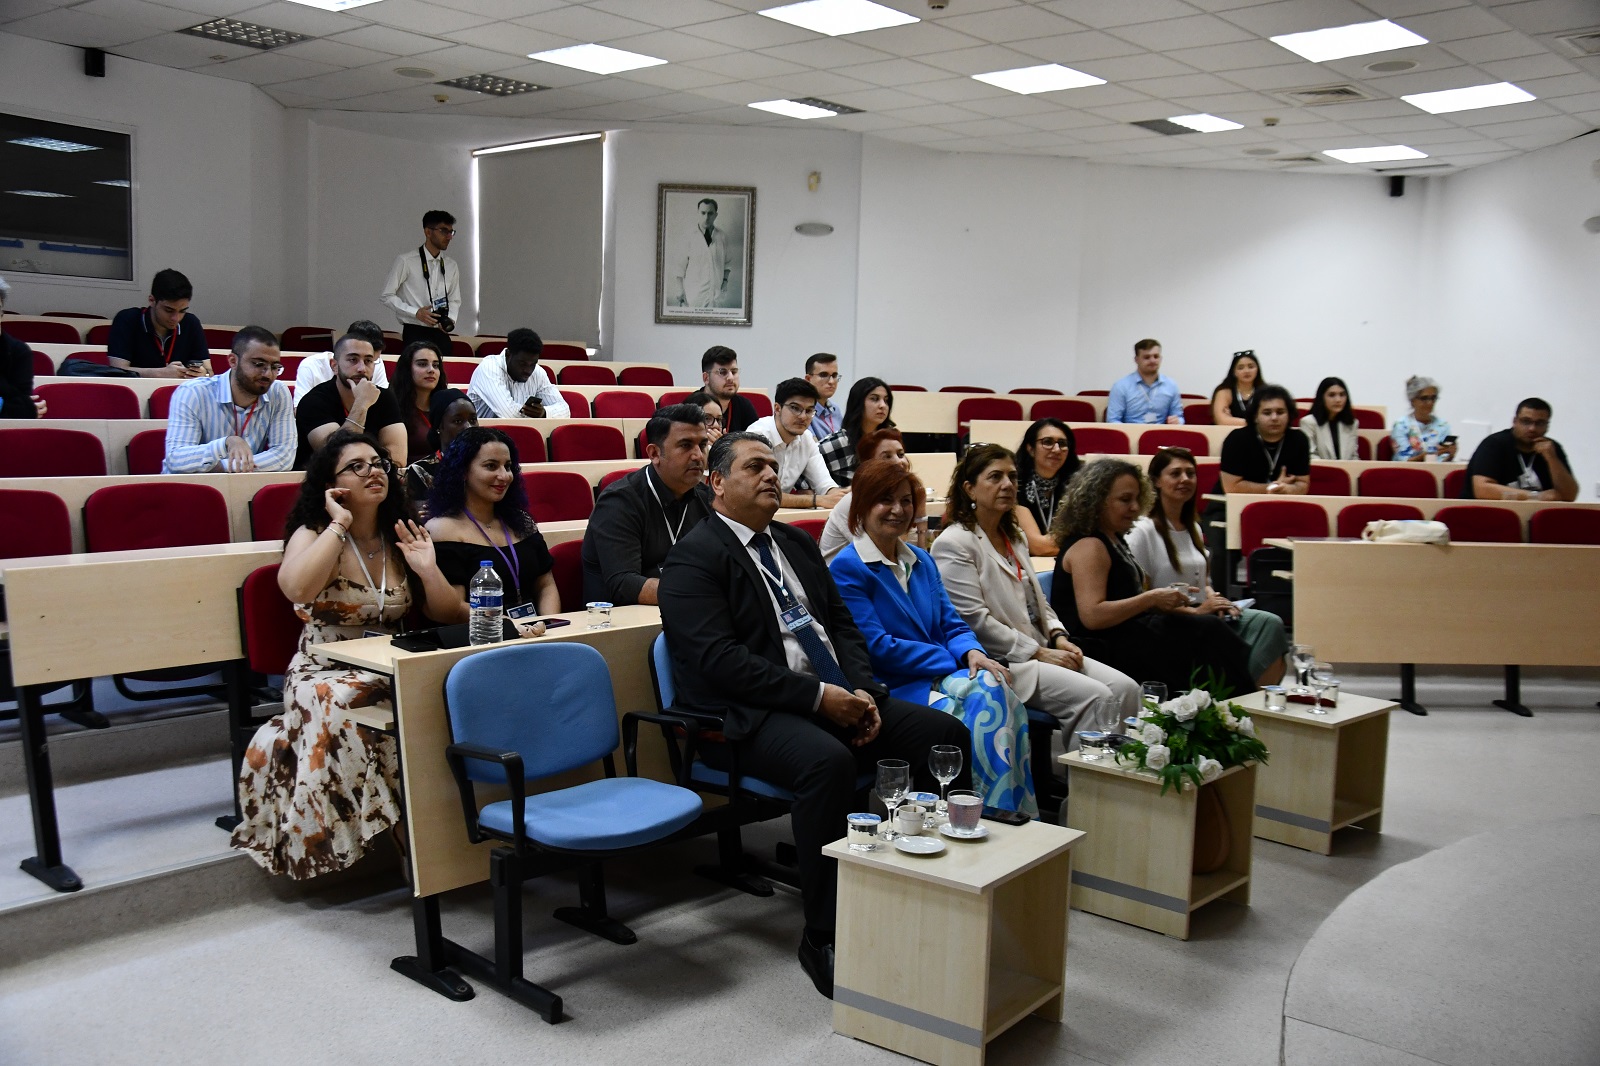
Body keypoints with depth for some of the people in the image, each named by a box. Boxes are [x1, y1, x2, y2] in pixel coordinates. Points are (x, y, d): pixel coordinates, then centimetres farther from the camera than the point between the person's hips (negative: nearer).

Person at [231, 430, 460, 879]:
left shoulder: (401, 539, 11)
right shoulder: (313, 534, 0)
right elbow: (296, 588, -26)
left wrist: (428, 569, -8)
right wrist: (339, 525, -16)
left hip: (393, 674, 3)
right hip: (324, 673, -3)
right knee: (340, 704, -36)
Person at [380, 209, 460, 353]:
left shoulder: (452, 266, 12)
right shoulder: (405, 261, -5)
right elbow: (387, 295, -5)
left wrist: (451, 318, -2)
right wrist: (416, 313, -16)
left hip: (441, 333, 5)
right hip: (415, 332, -5)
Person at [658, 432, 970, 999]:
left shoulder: (796, 543, 20)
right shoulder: (694, 557, -5)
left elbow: (842, 625, 18)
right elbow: (719, 660, -17)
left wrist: (861, 692, -3)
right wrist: (818, 696, -20)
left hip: (839, 696, 8)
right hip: (749, 716, -8)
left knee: (946, 734, -10)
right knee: (828, 762, -37)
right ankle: (823, 937, -22)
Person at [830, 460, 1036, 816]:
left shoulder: (921, 561, 20)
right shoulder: (846, 568, -5)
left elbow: (951, 623, 16)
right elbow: (877, 648, -12)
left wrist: (972, 652, -9)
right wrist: (954, 661, -11)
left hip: (942, 678, 6)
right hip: (895, 690, -6)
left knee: (995, 689, -27)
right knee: (985, 694, -30)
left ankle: (1021, 818, -26)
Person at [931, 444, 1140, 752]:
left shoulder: (1014, 536, 20)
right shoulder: (953, 544, -9)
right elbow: (974, 621, -16)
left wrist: (1059, 637, 4)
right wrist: (1040, 653, -14)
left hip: (1040, 650, 9)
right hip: (1000, 663, -8)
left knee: (1125, 688, -11)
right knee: (1095, 697, -24)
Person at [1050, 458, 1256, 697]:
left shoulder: (1114, 540, 18)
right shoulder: (1088, 547, -12)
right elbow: (1092, 616, -22)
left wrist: (1165, 600, 7)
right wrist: (1151, 599, -18)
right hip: (1105, 648, -9)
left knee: (1210, 628, -11)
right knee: (1209, 631, -17)